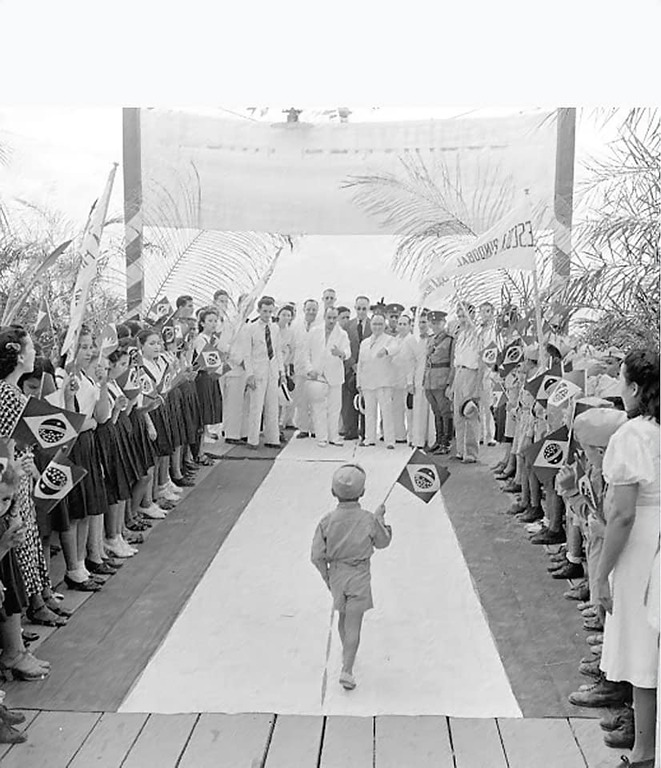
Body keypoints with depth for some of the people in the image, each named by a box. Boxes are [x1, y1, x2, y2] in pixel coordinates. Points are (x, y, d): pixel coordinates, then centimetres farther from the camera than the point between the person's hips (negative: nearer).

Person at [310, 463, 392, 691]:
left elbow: (317, 556, -8)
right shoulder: (369, 520, -16)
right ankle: (346, 670, -4)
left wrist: (326, 577, 7)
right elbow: (382, 543, 3)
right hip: (359, 575, -3)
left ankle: (347, 653, 45)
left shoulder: (328, 520, -12)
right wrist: (380, 518, 14)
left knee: (343, 617, 24)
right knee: (353, 623, 1)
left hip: (336, 573, 3)